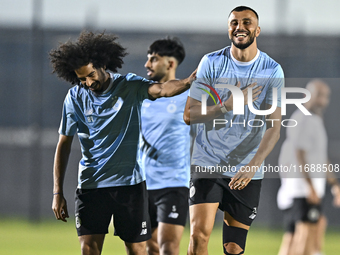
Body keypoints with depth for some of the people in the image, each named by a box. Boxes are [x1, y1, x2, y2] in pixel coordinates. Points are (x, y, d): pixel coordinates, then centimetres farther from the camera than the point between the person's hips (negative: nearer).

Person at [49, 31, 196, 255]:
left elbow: (161, 89, -24)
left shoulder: (130, 87, -4)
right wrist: (58, 192, 2)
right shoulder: (75, 97, 2)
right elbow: (64, 144, 7)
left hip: (130, 182, -1)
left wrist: (187, 83, -47)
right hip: (91, 184, 1)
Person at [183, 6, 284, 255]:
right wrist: (227, 106, -17)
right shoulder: (211, 63, 0)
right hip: (207, 165, 0)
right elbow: (189, 115, -1)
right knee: (199, 235, -16)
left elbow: (274, 126, -6)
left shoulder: (272, 71, -1)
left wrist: (253, 165, -21)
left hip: (248, 171, 1)